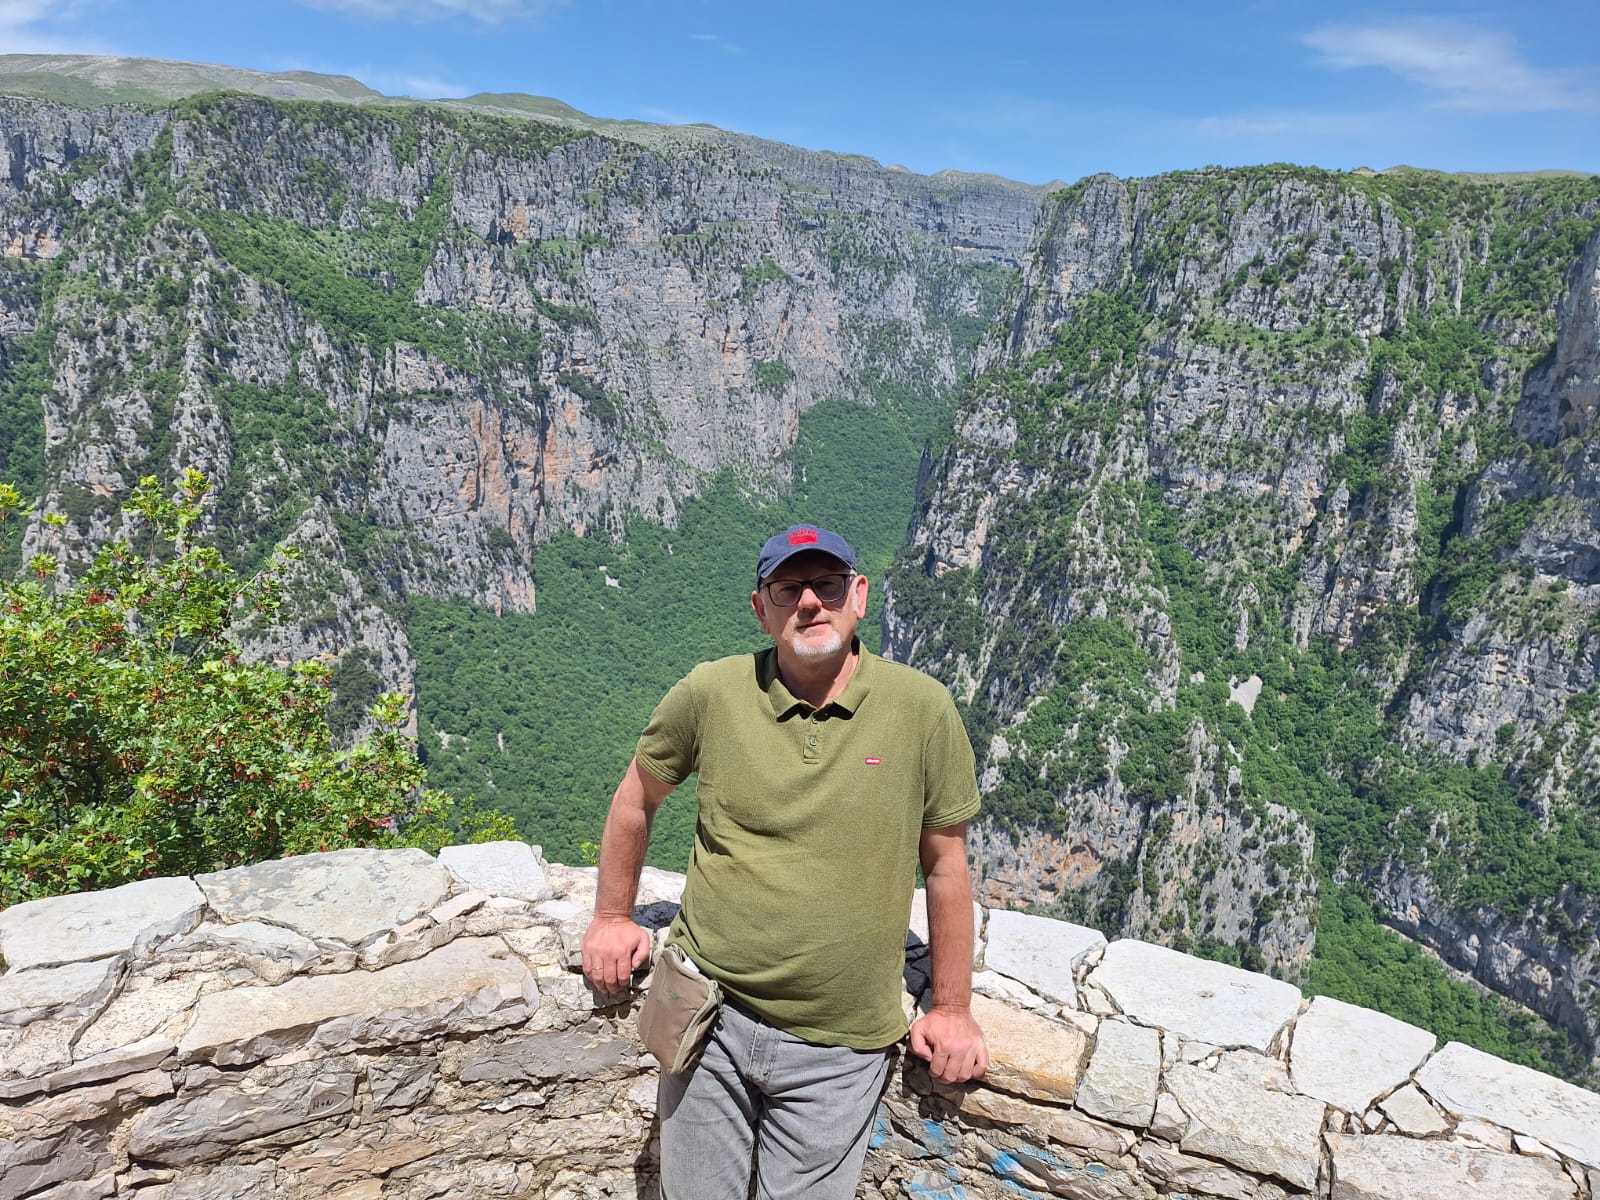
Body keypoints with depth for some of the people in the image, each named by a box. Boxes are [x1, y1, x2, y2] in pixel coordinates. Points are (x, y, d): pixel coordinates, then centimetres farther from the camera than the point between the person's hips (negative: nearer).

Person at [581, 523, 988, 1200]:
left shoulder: (922, 708, -10)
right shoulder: (709, 694, -8)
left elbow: (945, 866, 0)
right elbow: (636, 797, 10)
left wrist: (952, 1008, 4)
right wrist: (612, 917, 14)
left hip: (839, 1048, -1)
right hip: (710, 1018, 1)